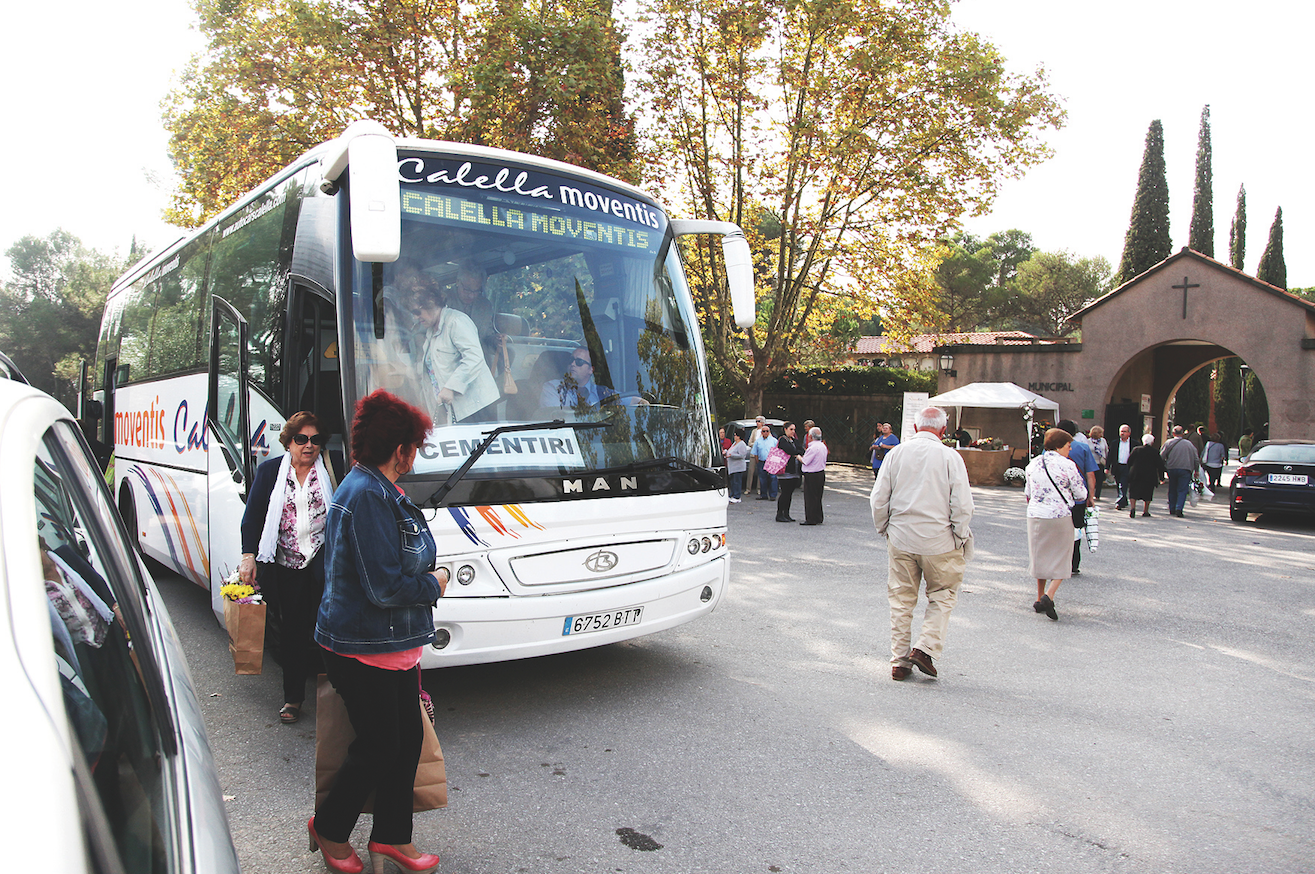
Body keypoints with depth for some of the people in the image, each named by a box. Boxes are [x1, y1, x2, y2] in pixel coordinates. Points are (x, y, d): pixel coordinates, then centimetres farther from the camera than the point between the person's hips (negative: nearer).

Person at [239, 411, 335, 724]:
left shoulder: (329, 471, 1)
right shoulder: (270, 471, 7)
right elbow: (253, 516, 7)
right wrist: (248, 555, -1)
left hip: (323, 561, -2)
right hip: (286, 565, 2)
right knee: (291, 629, 8)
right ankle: (293, 697, 19)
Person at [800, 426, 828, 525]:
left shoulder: (813, 447, -20)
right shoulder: (823, 446, 10)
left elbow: (805, 462, -17)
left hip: (811, 476, -9)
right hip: (821, 473, 9)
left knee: (810, 497, -2)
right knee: (817, 497, 15)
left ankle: (811, 519, 0)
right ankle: (818, 518, 20)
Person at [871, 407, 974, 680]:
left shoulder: (896, 453, 1)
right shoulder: (950, 457, -7)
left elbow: (879, 499, 2)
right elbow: (963, 505, -9)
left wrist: (883, 528, 16)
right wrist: (959, 536, 4)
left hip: (900, 538, 3)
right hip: (939, 540, -3)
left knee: (901, 599, 11)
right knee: (942, 596, 14)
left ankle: (899, 661, 14)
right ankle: (927, 647, 1)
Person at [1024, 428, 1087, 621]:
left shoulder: (1033, 464, 4)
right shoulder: (1067, 465, -11)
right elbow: (1081, 494, -3)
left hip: (1035, 516, 5)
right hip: (1060, 518, -5)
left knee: (1041, 556, 17)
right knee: (1060, 559, 5)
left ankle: (1040, 598, 21)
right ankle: (1049, 596, -13)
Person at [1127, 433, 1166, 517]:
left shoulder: (1136, 450, 4)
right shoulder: (1154, 452, -1)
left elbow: (1129, 462, 6)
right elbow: (1160, 465, 1)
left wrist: (1129, 474, 13)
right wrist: (1161, 478, 9)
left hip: (1135, 475, 1)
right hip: (1149, 477, -1)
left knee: (1133, 494, 3)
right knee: (1147, 495, 11)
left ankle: (1132, 508, -16)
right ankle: (1145, 511, 13)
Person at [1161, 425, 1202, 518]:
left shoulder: (1168, 442, 0)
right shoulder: (1189, 444, 4)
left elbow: (1161, 456, -5)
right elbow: (1196, 459, 8)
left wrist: (1164, 466, 8)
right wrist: (1196, 470, 17)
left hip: (1171, 469, 1)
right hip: (1185, 470, -1)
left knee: (1172, 490, 13)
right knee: (1182, 491, -1)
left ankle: (1172, 509, 16)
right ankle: (1179, 509, -15)